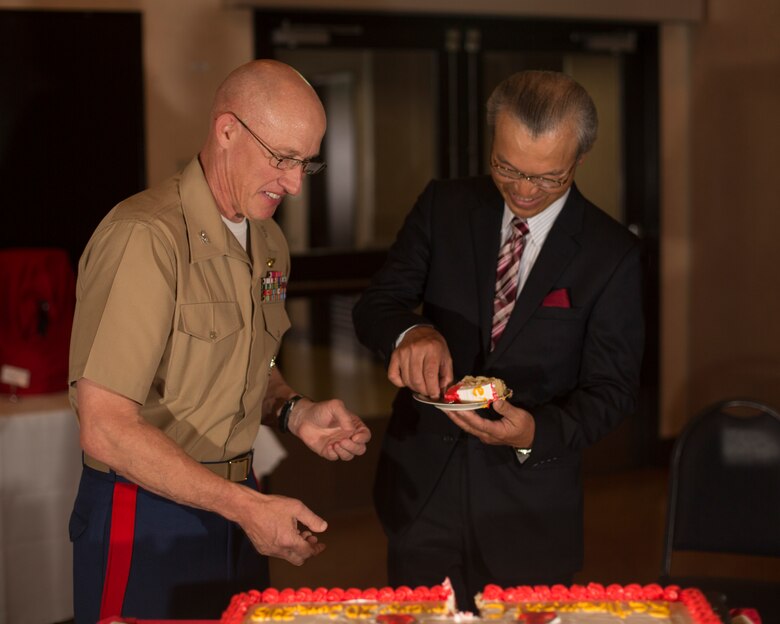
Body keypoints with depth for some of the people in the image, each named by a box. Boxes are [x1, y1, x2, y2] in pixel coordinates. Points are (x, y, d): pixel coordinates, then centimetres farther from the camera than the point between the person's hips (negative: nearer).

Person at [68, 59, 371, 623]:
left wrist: (295, 413, 0)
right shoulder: (144, 237, -20)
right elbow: (105, 430, -24)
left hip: (238, 509, 8)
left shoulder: (269, 243, 8)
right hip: (146, 517, -7)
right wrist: (248, 506, -23)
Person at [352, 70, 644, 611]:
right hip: (423, 488, 2)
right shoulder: (444, 207, 0)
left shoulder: (612, 254, -6)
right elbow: (374, 306, -1)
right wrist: (411, 332, -26)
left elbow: (612, 388, -4)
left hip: (533, 509, -1)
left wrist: (537, 433, -23)